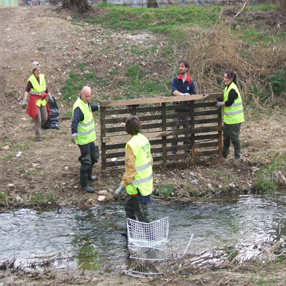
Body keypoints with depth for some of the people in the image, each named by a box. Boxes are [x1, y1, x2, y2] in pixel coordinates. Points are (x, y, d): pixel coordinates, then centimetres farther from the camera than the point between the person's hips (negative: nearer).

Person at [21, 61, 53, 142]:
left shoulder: (42, 77, 4)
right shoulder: (31, 79, -12)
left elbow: (45, 88, 17)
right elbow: (27, 90, -13)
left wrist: (49, 96, 20)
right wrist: (24, 100, -22)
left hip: (42, 100, 6)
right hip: (34, 100, -6)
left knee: (45, 118, 9)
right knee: (38, 119, -6)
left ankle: (36, 127, 38)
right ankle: (38, 137, 1)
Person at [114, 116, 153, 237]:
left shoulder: (132, 145, -24)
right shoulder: (144, 139, 2)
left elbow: (130, 170, -26)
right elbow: (150, 160, 12)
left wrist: (120, 188, -24)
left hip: (138, 185, -9)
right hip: (146, 181, 9)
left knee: (142, 213, 2)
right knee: (129, 206, 26)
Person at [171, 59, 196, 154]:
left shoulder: (190, 81, 3)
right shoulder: (175, 80, 1)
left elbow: (194, 95, 0)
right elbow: (174, 91, -15)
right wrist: (183, 95, -29)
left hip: (187, 109, 1)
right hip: (176, 109, -1)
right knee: (175, 130, 0)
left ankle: (187, 149, 17)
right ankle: (174, 151, 5)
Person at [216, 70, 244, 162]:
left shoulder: (232, 89, -20)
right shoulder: (227, 87, 11)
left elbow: (229, 102, -23)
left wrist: (220, 104, -11)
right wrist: (220, 102, 4)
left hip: (234, 119, -10)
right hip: (228, 118, 10)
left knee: (234, 137, -1)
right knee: (226, 137, 20)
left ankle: (238, 156, 10)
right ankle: (224, 154, 33)